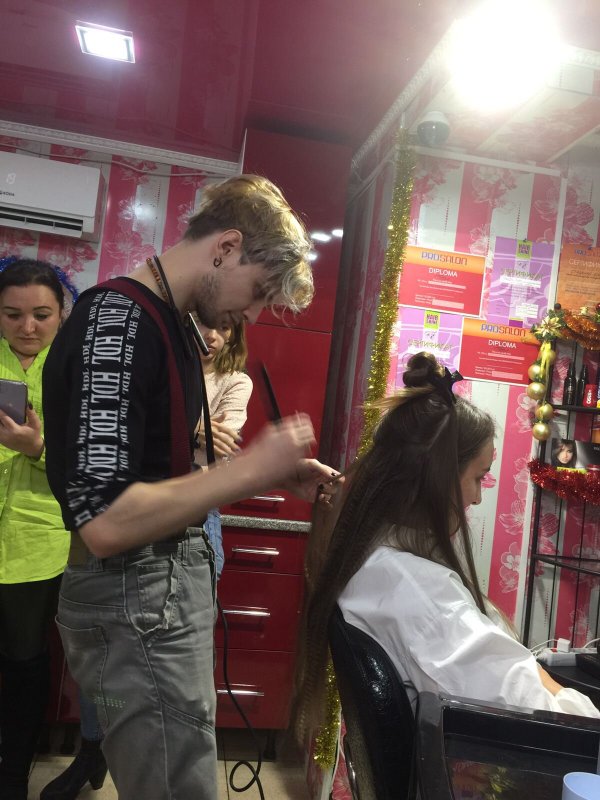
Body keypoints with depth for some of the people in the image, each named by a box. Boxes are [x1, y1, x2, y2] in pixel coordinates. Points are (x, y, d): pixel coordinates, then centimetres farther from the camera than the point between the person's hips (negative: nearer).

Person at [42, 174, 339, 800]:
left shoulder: (166, 321, 9)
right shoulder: (118, 318, -20)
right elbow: (105, 521, -28)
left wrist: (279, 477, 5)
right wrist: (252, 468, -21)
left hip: (173, 581, 9)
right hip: (135, 601, -9)